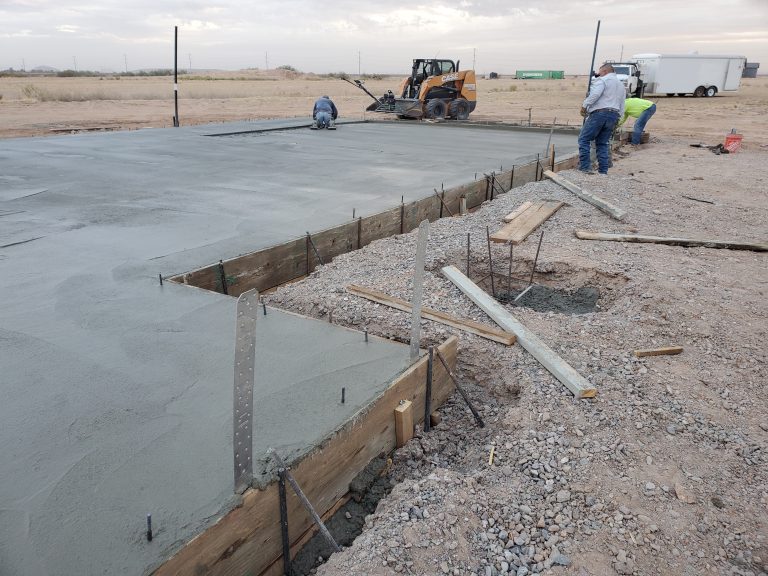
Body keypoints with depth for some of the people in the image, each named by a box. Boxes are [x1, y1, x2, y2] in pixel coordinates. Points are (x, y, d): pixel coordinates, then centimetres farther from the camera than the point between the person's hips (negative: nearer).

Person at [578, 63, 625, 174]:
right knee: (602, 143, 12)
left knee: (584, 139, -5)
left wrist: (584, 105, -7)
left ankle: (585, 168, -14)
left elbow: (595, 94, -17)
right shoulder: (621, 85, 29)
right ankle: (603, 171, 7)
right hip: (614, 115, 8)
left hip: (599, 113, -8)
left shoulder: (602, 80, 2)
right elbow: (622, 108, 26)